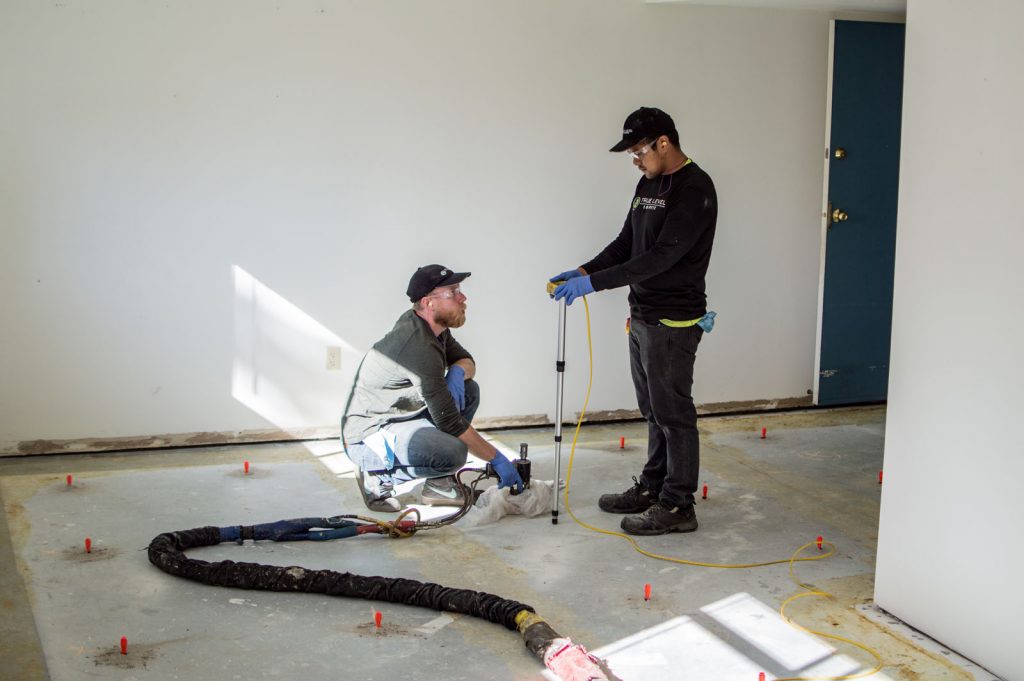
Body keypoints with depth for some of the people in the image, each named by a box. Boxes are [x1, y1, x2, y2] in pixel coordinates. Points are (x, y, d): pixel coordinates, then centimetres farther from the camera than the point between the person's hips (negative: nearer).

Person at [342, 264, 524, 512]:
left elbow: (466, 360, 17)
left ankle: (439, 483, 5)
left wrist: (457, 373, -9)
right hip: (367, 437, -10)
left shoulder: (430, 325, 1)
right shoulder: (421, 347, -26)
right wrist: (496, 458, -16)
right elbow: (449, 422, -24)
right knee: (452, 452, -31)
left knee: (469, 391, 5)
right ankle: (379, 477, -6)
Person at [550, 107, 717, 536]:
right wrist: (583, 271, 0)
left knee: (673, 412, -1)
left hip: (673, 323, -9)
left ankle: (677, 506, 7)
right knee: (653, 410, 18)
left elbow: (661, 256, -25)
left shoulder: (695, 190, -18)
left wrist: (595, 283, -26)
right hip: (642, 318, 9)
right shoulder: (648, 184, 12)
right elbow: (626, 243, 16)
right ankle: (652, 488, 29)